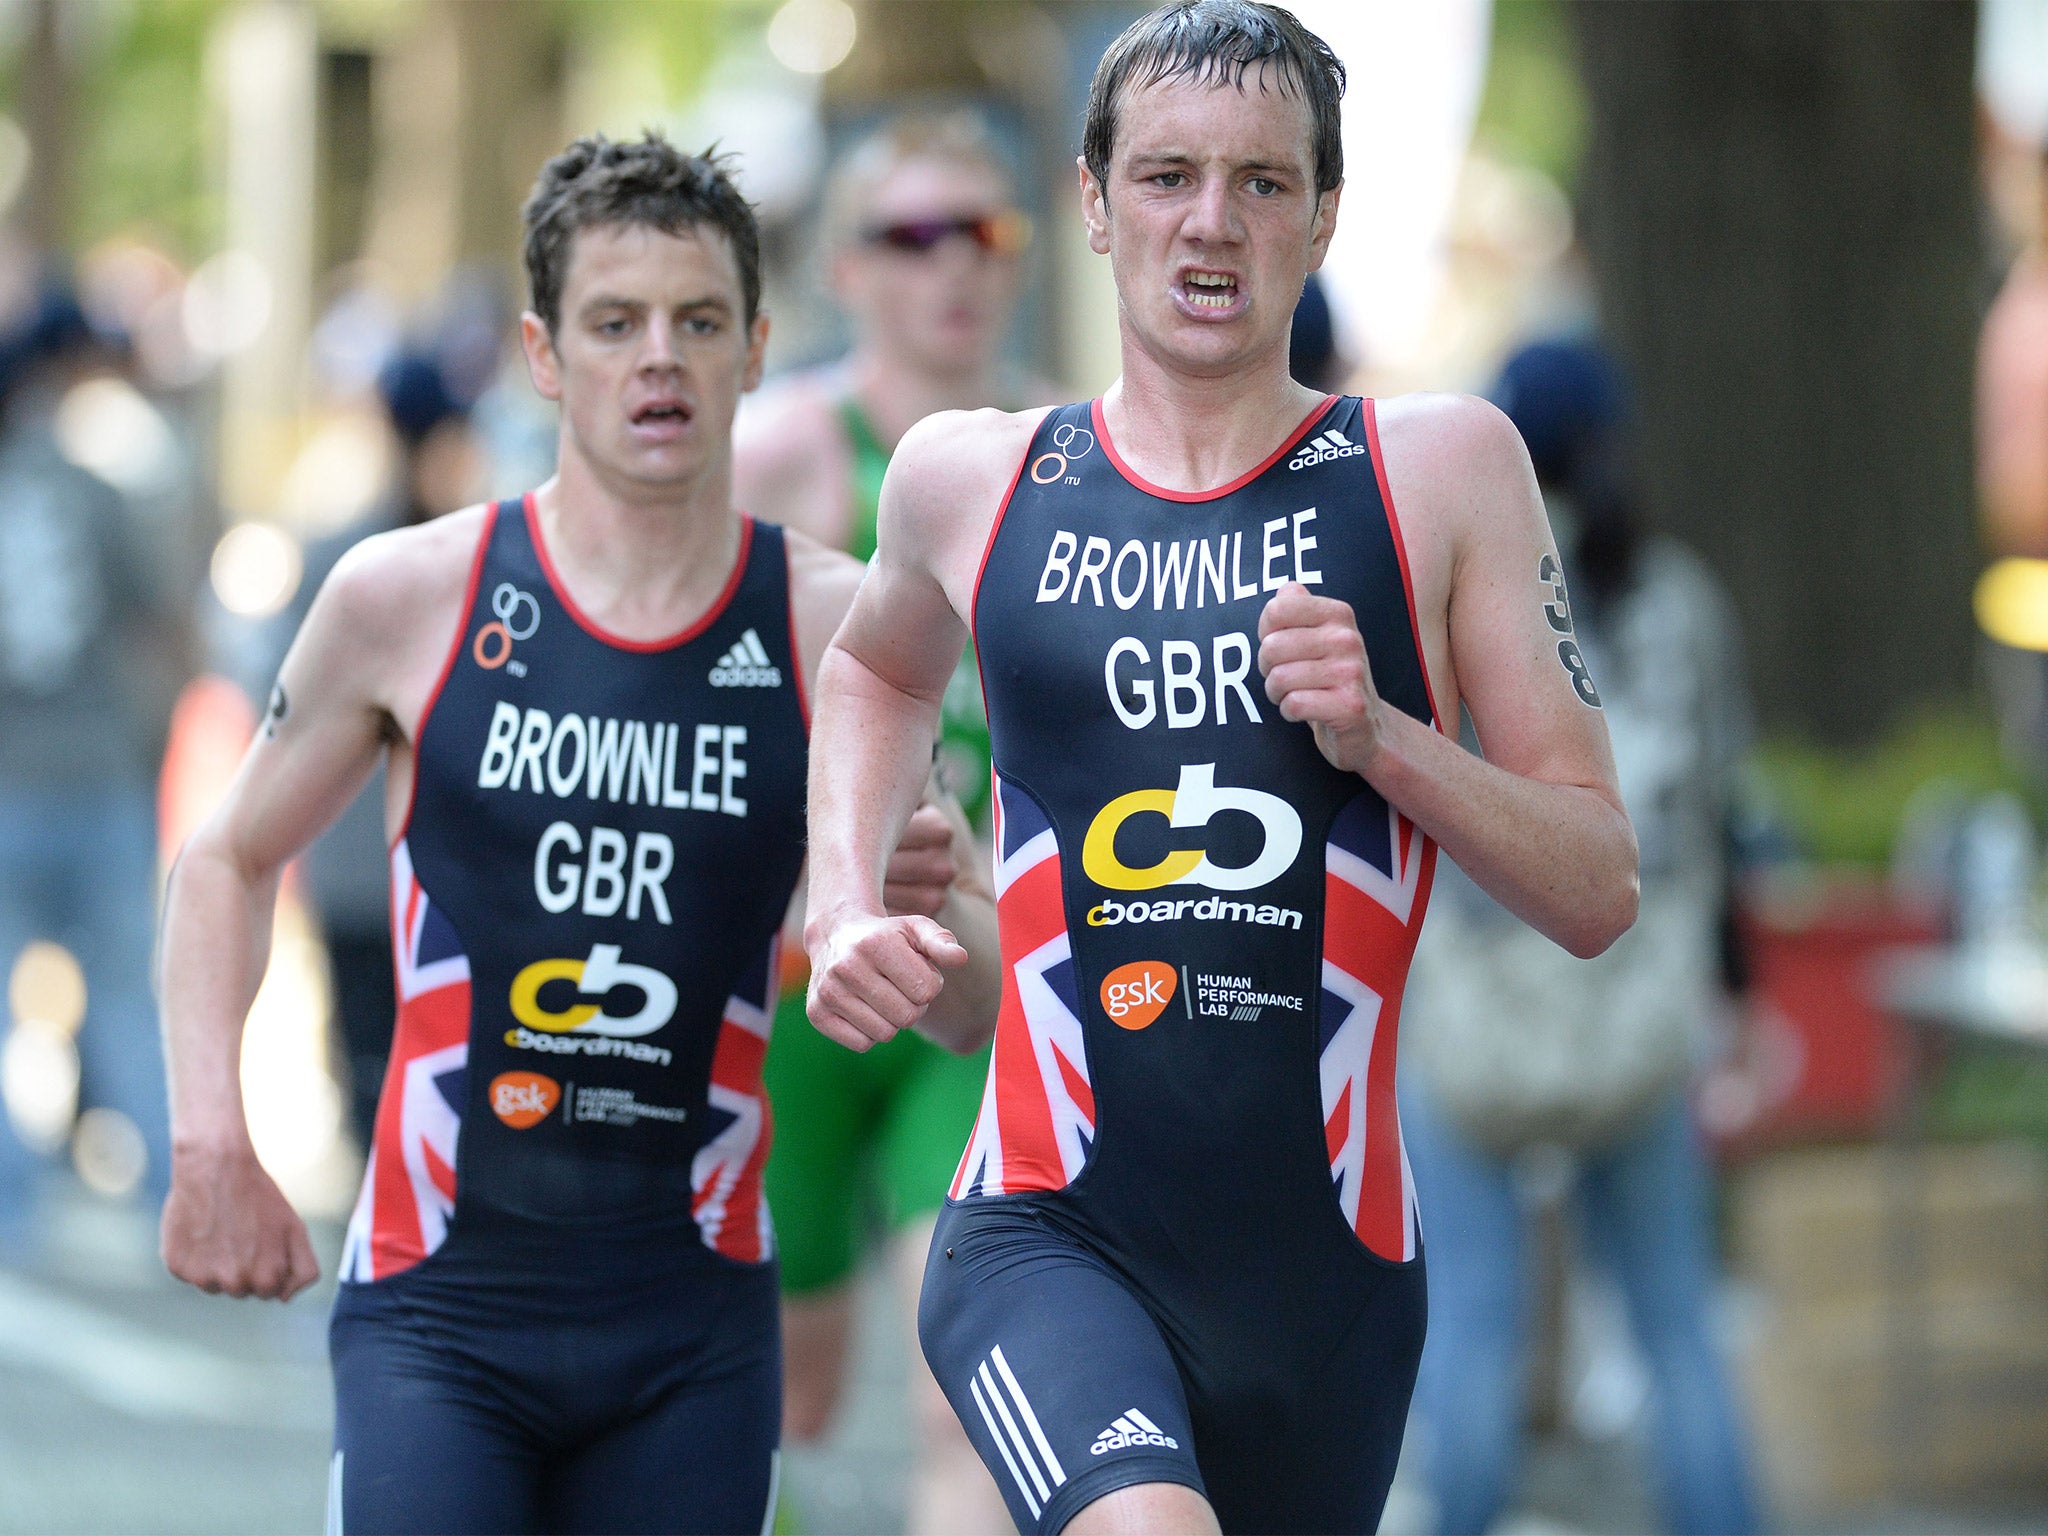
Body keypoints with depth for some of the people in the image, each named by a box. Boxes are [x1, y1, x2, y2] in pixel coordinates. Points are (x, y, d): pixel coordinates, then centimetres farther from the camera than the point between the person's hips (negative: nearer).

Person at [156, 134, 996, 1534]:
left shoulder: (841, 629, -2)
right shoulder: (410, 599, -3)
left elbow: (975, 1015, 3)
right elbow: (231, 861, 12)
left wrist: (936, 913, -20)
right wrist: (212, 1143, 0)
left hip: (696, 1323, 2)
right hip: (438, 1309, -2)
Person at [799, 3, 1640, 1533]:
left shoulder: (1441, 470, 2)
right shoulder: (969, 479, 6)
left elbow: (1600, 890, 2)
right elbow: (876, 670, 31)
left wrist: (1379, 735, -13)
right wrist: (844, 910, 15)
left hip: (1327, 1267, 2)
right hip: (1049, 1236, -1)